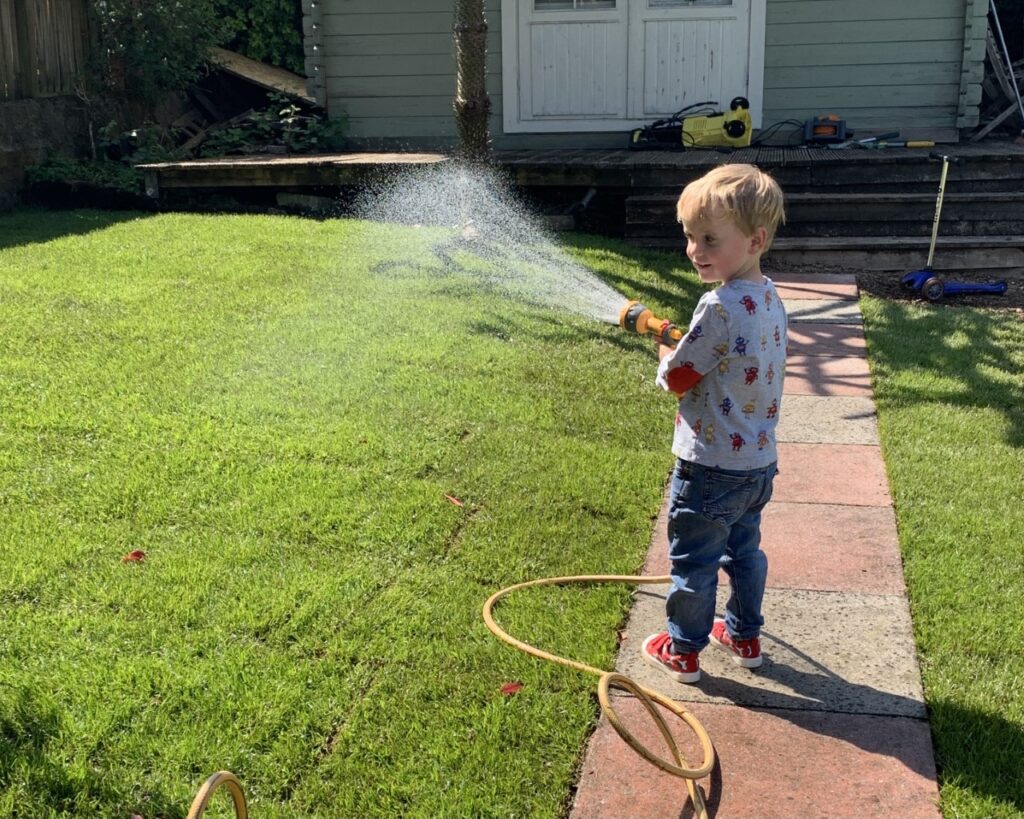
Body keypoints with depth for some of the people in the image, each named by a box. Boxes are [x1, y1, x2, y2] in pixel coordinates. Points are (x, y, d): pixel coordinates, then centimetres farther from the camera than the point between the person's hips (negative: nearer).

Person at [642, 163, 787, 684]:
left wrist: (665, 353, 2)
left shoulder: (720, 306, -27)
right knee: (744, 550, 24)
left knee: (693, 561, 9)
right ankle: (745, 635, 38)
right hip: (758, 460, 8)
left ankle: (682, 650, 24)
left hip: (711, 466, -8)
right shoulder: (768, 298, 1)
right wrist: (683, 346, 6)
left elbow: (678, 378, -18)